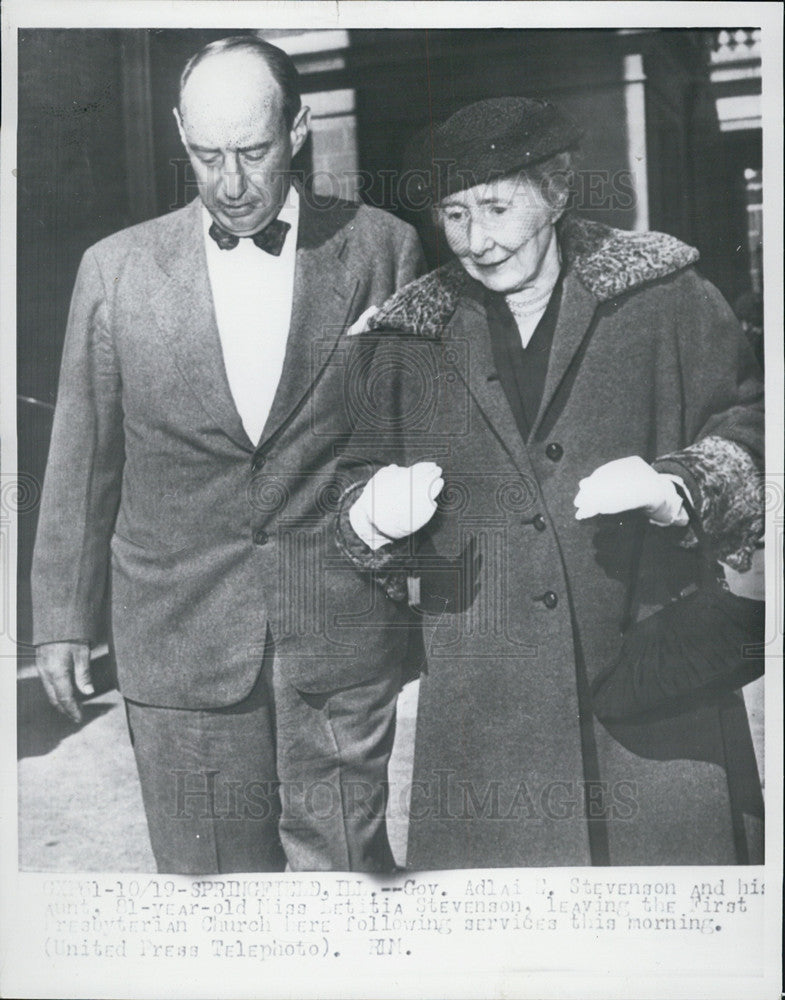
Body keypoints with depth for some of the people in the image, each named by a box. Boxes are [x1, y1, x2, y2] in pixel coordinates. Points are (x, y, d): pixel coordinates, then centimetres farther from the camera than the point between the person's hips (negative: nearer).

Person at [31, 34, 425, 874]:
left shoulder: (380, 250, 1)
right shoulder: (116, 269, 3)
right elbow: (81, 458, 7)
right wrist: (63, 615, 8)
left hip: (341, 636, -1)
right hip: (178, 641, 1)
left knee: (342, 864, 6)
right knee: (208, 867, 10)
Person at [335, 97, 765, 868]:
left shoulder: (667, 299, 3)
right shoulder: (411, 340, 10)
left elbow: (749, 433, 6)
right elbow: (356, 496, 14)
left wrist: (679, 487, -13)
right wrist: (373, 520, -8)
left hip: (654, 668, -1)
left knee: (679, 854, 4)